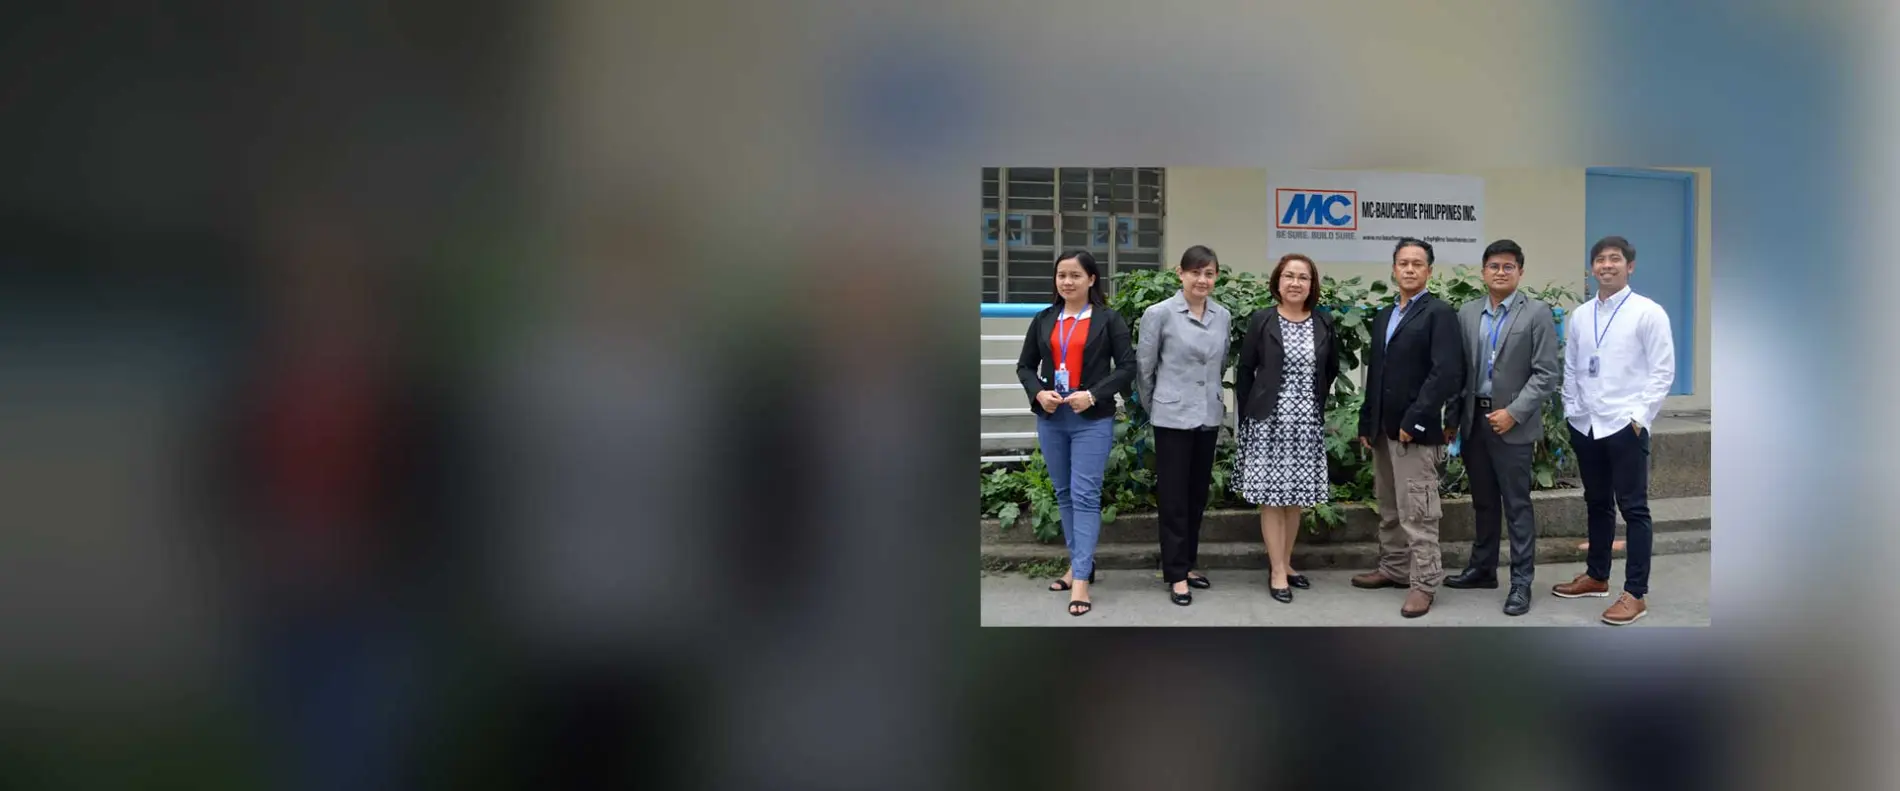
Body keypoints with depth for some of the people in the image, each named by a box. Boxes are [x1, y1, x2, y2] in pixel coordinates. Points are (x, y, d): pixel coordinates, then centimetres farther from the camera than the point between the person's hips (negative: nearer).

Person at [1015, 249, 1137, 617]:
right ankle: (1079, 563, 24)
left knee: (1085, 496, -8)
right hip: (1050, 418, 5)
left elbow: (1127, 366, -4)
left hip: (1092, 420, -5)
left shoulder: (1109, 319, -1)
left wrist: (1094, 395, -16)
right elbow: (1025, 365, 13)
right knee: (1064, 494, 12)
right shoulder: (1044, 320, 10)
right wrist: (1038, 393, -7)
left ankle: (1081, 579, -8)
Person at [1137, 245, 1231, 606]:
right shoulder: (1159, 314, -9)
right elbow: (1144, 367, -1)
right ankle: (1176, 575, 6)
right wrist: (1153, 407, 6)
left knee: (1198, 494, 12)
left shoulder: (1224, 317, 4)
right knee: (1174, 496, 0)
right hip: (1173, 417, -5)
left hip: (1210, 416, 5)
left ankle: (1187, 564, 24)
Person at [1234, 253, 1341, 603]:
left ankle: (1285, 564, 22)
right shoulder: (1261, 321, -4)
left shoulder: (1324, 323, 5)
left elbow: (1332, 369, 17)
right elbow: (1244, 373, 0)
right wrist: (1247, 418, -2)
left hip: (1308, 423, 3)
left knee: (1296, 496, 9)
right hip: (1270, 421, -3)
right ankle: (1277, 572, 4)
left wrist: (1317, 400, 9)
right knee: (1272, 497, -2)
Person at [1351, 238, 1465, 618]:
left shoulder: (1439, 313, -7)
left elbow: (1447, 373, -16)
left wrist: (1413, 421, -18)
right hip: (1383, 429, 8)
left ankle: (1424, 583, 1)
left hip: (1414, 430, -8)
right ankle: (1394, 569, 27)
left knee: (1417, 512, -5)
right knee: (1389, 509, 16)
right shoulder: (1383, 317, 17)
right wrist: (1367, 423, 13)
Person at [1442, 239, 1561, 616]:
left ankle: (1521, 582, 5)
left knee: (1517, 505, -1)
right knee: (1483, 501, 15)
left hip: (1512, 424, -4)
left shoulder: (1537, 313, -4)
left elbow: (1547, 374, -9)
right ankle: (1482, 568, 26)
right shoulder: (1467, 313, 8)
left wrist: (1513, 412, -16)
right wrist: (1452, 420, 8)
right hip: (1473, 420, 4)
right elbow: (1459, 370, 11)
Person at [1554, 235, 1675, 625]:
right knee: (1597, 504, 16)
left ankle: (1635, 594, 1)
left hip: (1625, 425, -5)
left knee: (1633, 508, -2)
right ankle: (1596, 576, 28)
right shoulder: (1580, 315, 9)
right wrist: (1572, 411, 6)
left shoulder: (1649, 313, -5)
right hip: (1585, 425, 5)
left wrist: (1639, 417, -12)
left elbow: (1662, 371, -7)